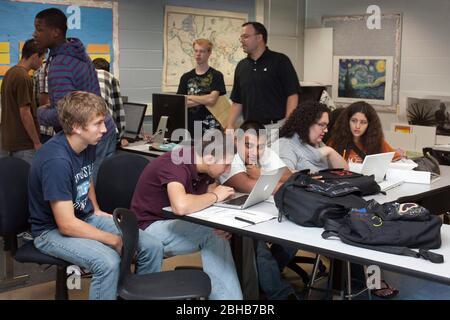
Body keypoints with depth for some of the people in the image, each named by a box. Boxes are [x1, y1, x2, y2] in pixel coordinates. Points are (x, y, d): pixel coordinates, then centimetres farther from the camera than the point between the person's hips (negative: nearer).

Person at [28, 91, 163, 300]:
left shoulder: (88, 144, -2)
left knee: (153, 248, -8)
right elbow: (66, 225, -28)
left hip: (86, 218, 8)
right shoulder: (56, 160, -28)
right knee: (108, 262, -35)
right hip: (53, 230, -8)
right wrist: (116, 240, -22)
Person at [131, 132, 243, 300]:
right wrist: (215, 196, -26)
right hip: (151, 228, -8)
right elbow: (181, 206, -44)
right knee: (212, 235, -25)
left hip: (175, 224, 8)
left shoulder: (203, 167, -2)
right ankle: (226, 295, -14)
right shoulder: (175, 164, -27)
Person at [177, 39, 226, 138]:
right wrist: (204, 100, -7)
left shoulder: (216, 75, -1)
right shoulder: (186, 77, 11)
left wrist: (189, 97, -1)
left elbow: (211, 100, -13)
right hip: (190, 126, 3)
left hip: (210, 127, -3)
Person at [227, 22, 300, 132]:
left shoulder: (280, 61, -3)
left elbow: (292, 94, -8)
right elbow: (237, 101, 17)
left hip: (276, 127, -5)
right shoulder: (241, 66, 14)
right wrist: (230, 125, 5)